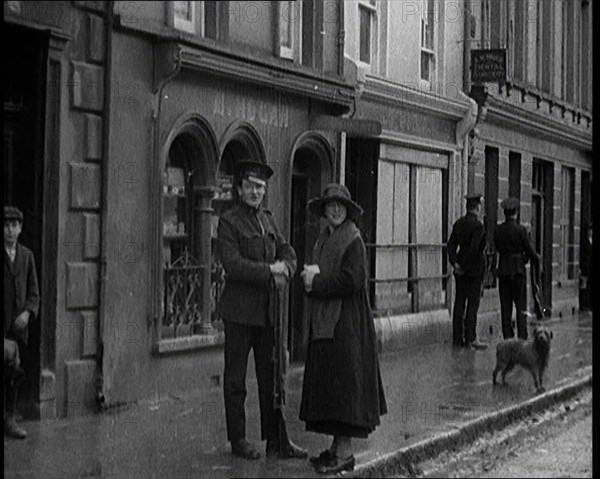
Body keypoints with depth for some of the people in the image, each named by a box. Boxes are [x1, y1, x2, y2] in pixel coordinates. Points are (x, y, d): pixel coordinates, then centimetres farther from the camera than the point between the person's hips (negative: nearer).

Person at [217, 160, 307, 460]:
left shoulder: (267, 219, 14)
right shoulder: (228, 222, -7)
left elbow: (287, 251, 17)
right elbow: (232, 264, -16)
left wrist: (285, 267, -5)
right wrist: (269, 270, -17)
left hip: (267, 310, 6)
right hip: (240, 310, -6)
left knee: (271, 376, 9)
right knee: (236, 379, 4)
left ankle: (277, 440, 14)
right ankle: (238, 440, 13)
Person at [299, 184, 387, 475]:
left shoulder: (353, 240, -11)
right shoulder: (323, 239, 15)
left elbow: (353, 280, -20)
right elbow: (315, 275, 17)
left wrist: (317, 282, -12)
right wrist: (312, 275, -7)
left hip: (347, 323, -9)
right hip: (323, 322, 9)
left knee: (343, 383, -5)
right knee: (328, 384, 11)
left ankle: (345, 453, -1)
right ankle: (337, 447, 18)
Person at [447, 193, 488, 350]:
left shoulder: (458, 223, 8)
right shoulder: (478, 225, -14)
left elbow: (451, 244, 4)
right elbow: (474, 248, -21)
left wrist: (455, 263, -2)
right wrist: (465, 267, -12)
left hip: (461, 268, 7)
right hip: (474, 268, -7)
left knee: (459, 303, 8)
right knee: (473, 303, -3)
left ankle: (458, 338, 10)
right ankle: (470, 339, -4)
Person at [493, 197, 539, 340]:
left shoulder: (498, 230, 1)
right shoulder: (520, 229, -11)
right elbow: (529, 250, -7)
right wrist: (537, 259, 15)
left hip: (503, 271, 3)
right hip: (518, 270, -3)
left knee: (505, 307, 7)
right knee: (521, 306, 3)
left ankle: (507, 338, 6)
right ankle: (522, 337, -1)